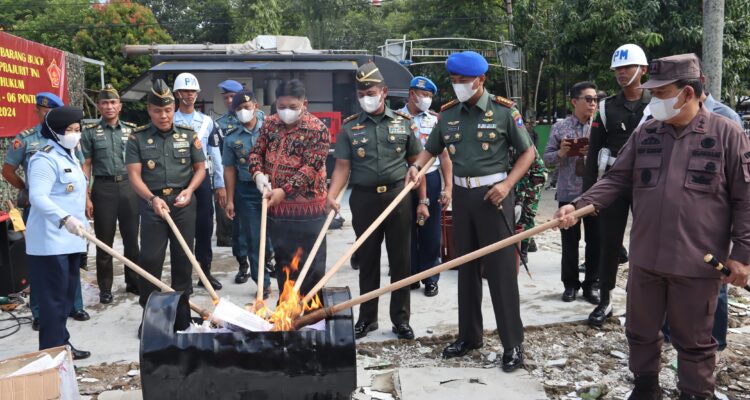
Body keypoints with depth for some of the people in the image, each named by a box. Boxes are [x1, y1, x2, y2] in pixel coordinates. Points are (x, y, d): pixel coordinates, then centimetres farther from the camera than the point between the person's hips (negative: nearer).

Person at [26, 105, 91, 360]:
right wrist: (64, 219, -38)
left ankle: (62, 345, 24)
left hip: (70, 239, 10)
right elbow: (37, 197, -26)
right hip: (50, 241, -10)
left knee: (67, 293, 14)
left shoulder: (69, 157, 17)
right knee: (54, 296, -6)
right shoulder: (45, 159, -14)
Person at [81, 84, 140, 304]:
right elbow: (85, 166, 0)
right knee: (104, 241, 5)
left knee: (131, 238, 8)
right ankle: (105, 288, 15)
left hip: (129, 187, 2)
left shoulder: (131, 130, 7)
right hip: (103, 188, -2)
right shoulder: (90, 132, 2)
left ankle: (133, 281, 22)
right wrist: (86, 197, -6)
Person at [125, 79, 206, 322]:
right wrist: (153, 199, -20)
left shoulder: (188, 135, 6)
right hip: (152, 204, -1)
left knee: (183, 256, 8)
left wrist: (189, 190, -8)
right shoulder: (137, 138, 1)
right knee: (150, 258, -2)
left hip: (183, 204, 2)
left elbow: (200, 168, 10)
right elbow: (134, 176, -4)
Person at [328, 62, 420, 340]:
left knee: (401, 260, 6)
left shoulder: (403, 122, 3)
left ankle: (401, 319, 18)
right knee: (367, 260, 9)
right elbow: (342, 166, -1)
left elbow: (416, 163, 7)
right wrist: (332, 195, -16)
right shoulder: (350, 127, 3)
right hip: (364, 199, 0)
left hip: (398, 197, 0)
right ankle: (367, 318, 22)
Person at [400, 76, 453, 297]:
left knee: (431, 233, 6)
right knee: (407, 232, 8)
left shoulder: (435, 119, 6)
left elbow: (444, 155, 5)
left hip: (431, 180, 1)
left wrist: (448, 187, -3)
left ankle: (430, 278, 17)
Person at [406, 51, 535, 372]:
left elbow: (528, 152, -2)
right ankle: (469, 335, 24)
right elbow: (431, 149, 15)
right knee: (466, 267, 12)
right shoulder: (447, 114, 6)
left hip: (493, 194, -5)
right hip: (462, 194, 5)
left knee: (500, 268, -3)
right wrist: (416, 166, -7)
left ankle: (513, 343, 7)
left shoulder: (504, 111, -7)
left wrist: (507, 184, -15)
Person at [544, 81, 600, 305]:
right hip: (568, 193, 0)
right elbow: (547, 158, 4)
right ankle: (570, 284, 21)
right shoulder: (560, 128, 3)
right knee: (569, 241, 8)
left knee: (595, 240, 4)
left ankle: (591, 284, 18)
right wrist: (561, 153, -15)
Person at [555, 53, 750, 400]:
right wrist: (579, 205, -9)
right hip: (645, 257, 4)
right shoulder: (644, 134, 5)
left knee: (693, 340, 10)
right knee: (640, 331, 18)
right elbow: (617, 179, 6)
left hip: (697, 262, -4)